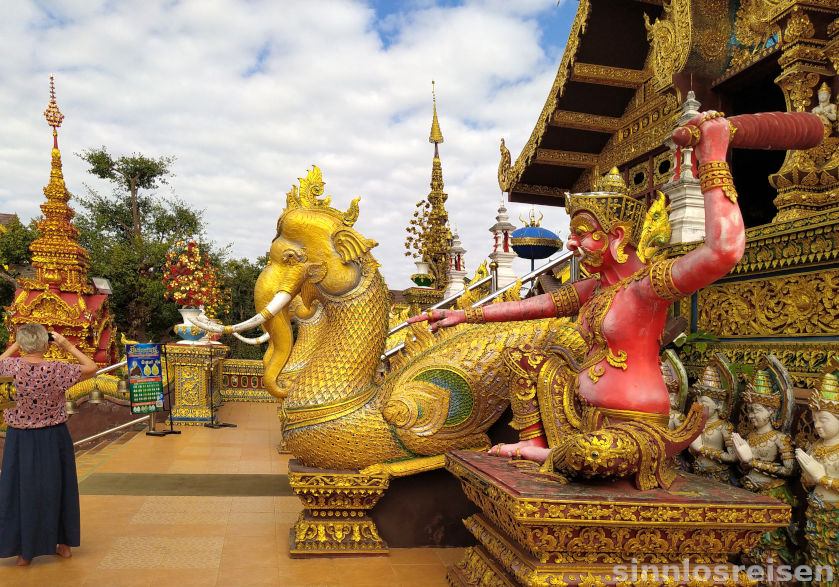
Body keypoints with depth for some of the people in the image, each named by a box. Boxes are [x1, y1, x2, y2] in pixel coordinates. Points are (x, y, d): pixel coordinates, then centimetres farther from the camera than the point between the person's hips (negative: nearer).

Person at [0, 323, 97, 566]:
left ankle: (24, 552, 23)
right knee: (57, 488, 15)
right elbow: (91, 368, -6)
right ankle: (64, 545, 28)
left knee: (22, 491, 13)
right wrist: (69, 346, -7)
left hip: (21, 439, 1)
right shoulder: (56, 370, -19)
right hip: (53, 438, 0)